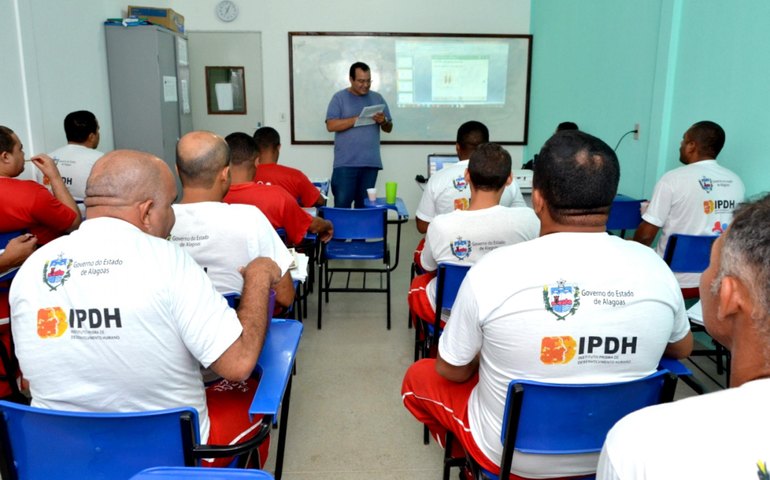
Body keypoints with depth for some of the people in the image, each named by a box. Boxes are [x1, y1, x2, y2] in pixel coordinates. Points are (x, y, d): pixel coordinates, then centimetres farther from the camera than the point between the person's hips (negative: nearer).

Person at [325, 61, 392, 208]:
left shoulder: (377, 98, 12)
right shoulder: (339, 97, 2)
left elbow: (389, 128, 14)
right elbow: (331, 125, -9)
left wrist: (383, 121, -10)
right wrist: (357, 119, -16)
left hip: (371, 162, 3)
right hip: (345, 163, -3)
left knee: (365, 204, 8)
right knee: (342, 204, -4)